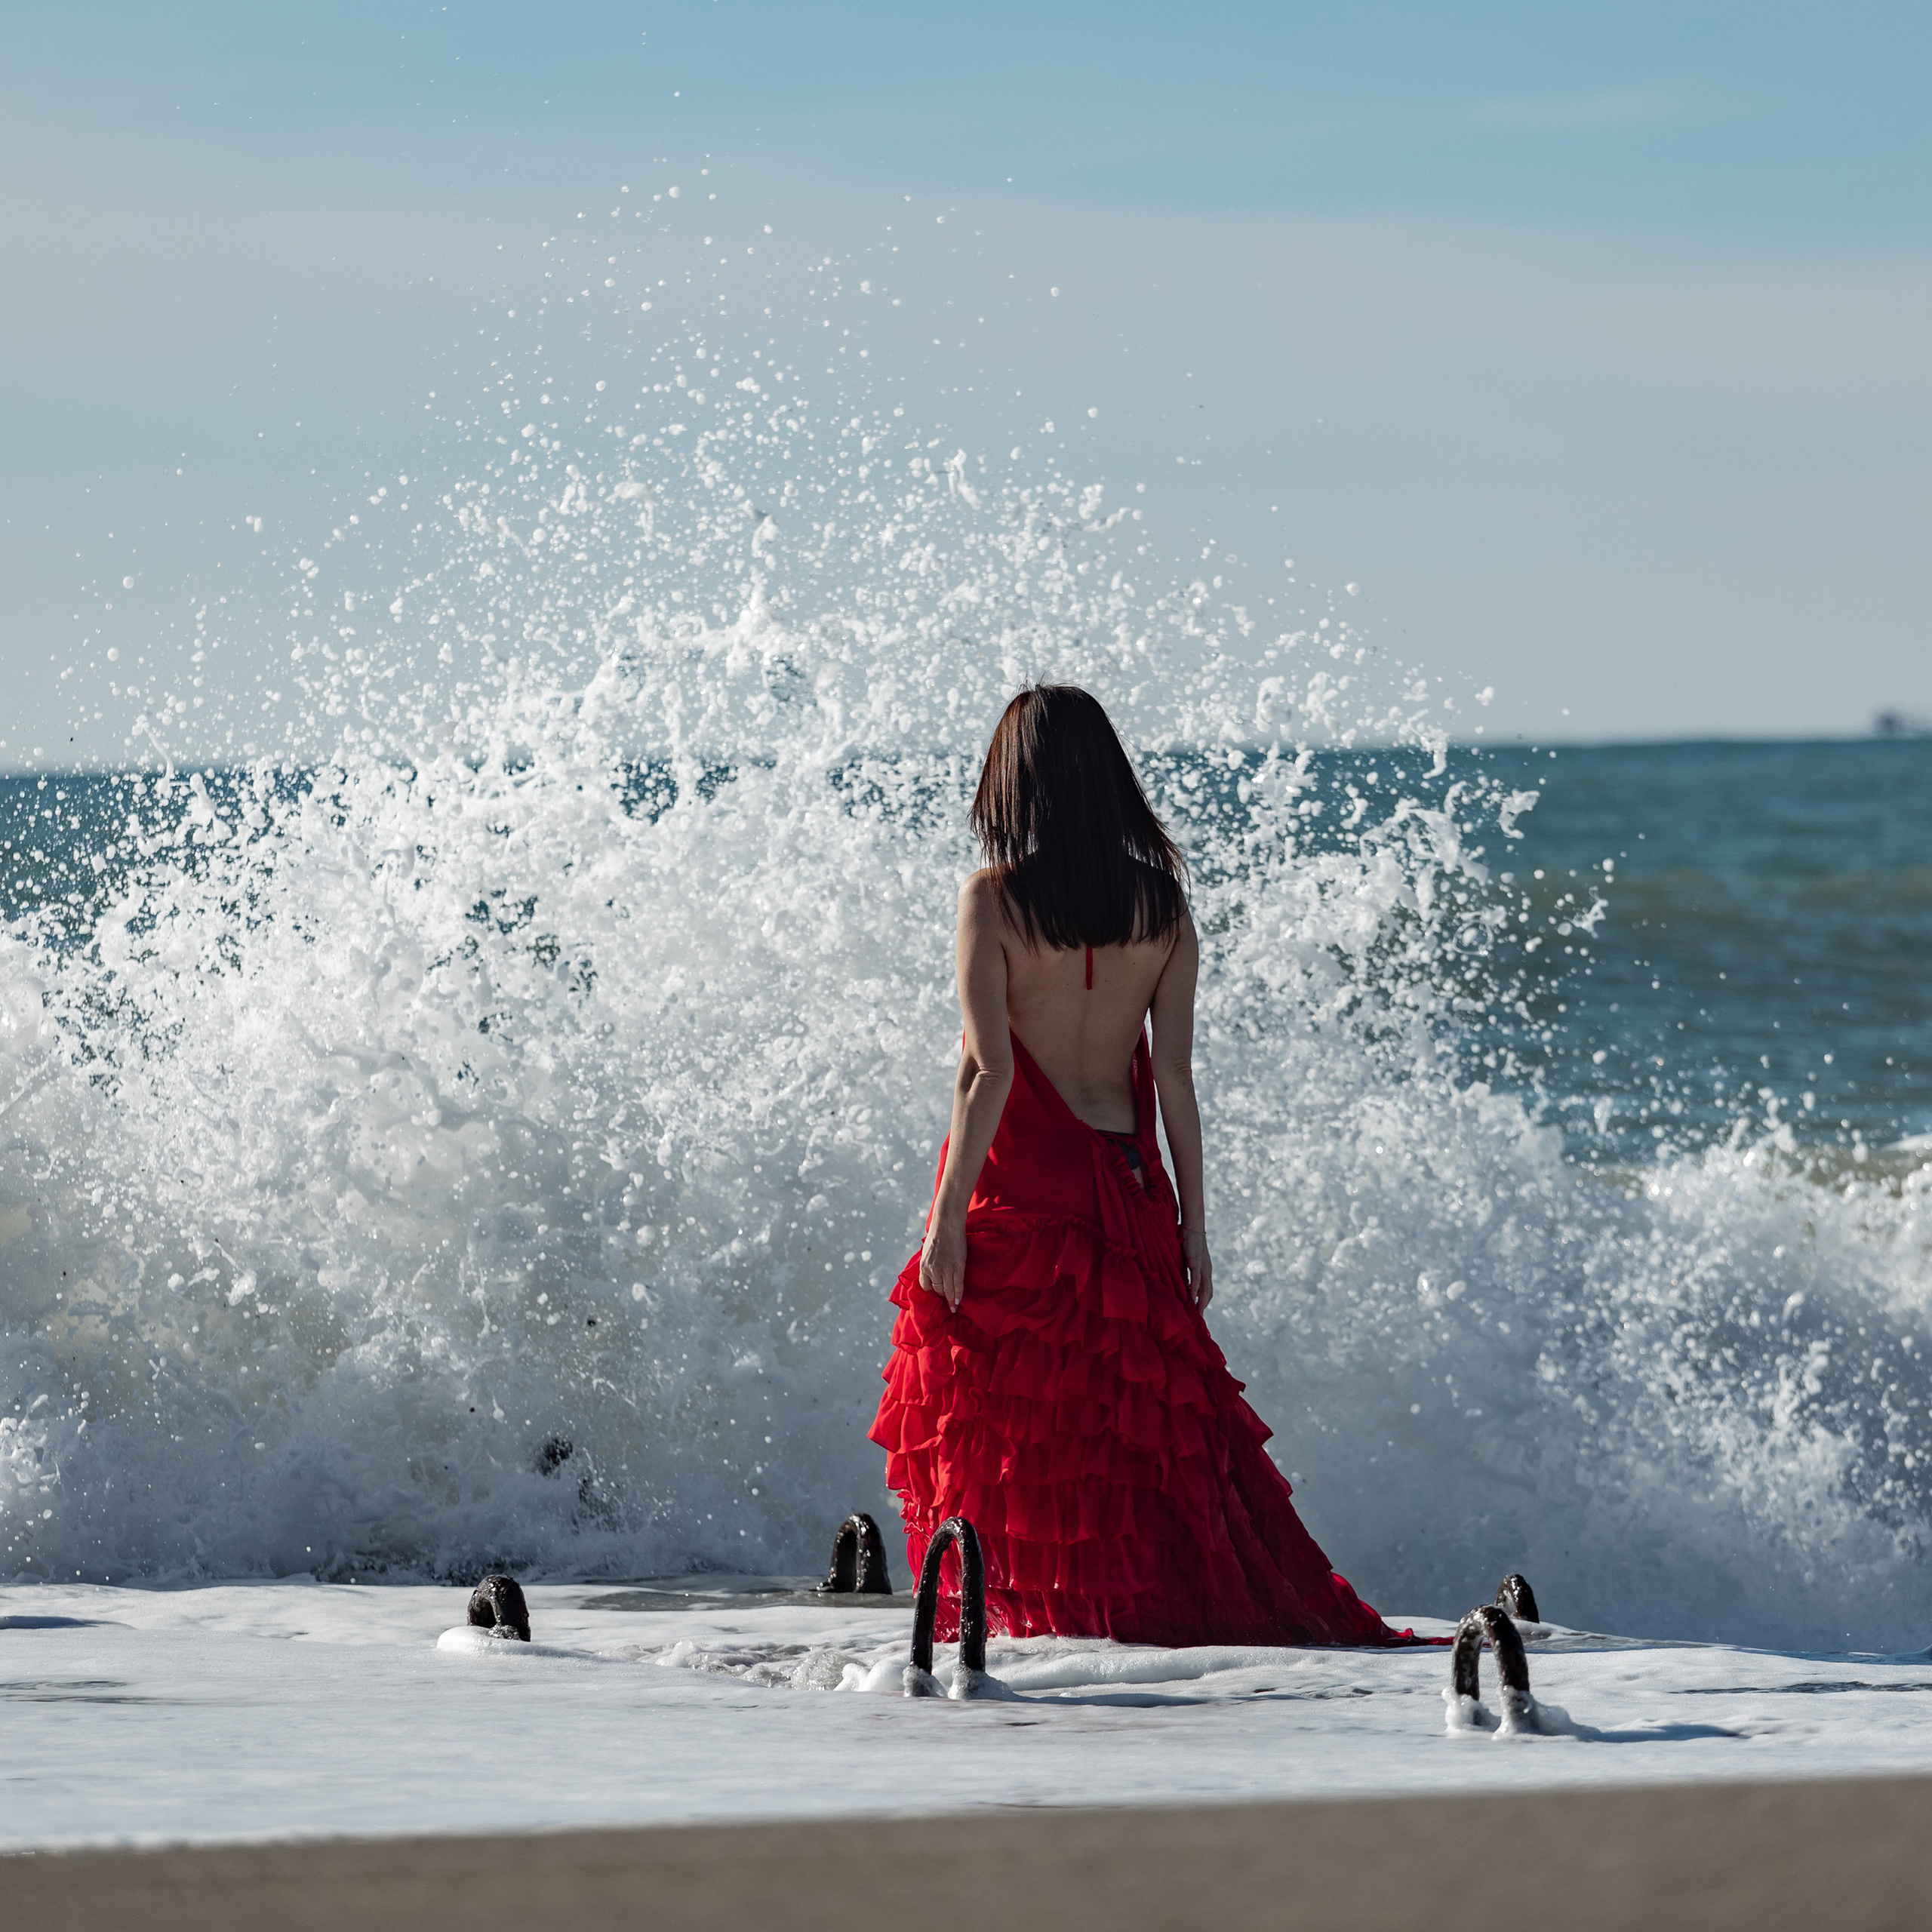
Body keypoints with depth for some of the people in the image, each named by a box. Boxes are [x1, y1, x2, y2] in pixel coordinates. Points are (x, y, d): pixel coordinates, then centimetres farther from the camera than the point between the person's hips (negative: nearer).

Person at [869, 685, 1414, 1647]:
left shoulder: (994, 899, -9)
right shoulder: (1162, 903, 2)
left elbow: (987, 1069, -15)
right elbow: (1175, 1078, 2)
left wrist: (948, 1213, -12)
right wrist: (1193, 1224, 6)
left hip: (1018, 1187, -4)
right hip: (1125, 1191, 4)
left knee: (1006, 1421, 5)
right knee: (1152, 1419, 12)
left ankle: (1039, 1618, 5)